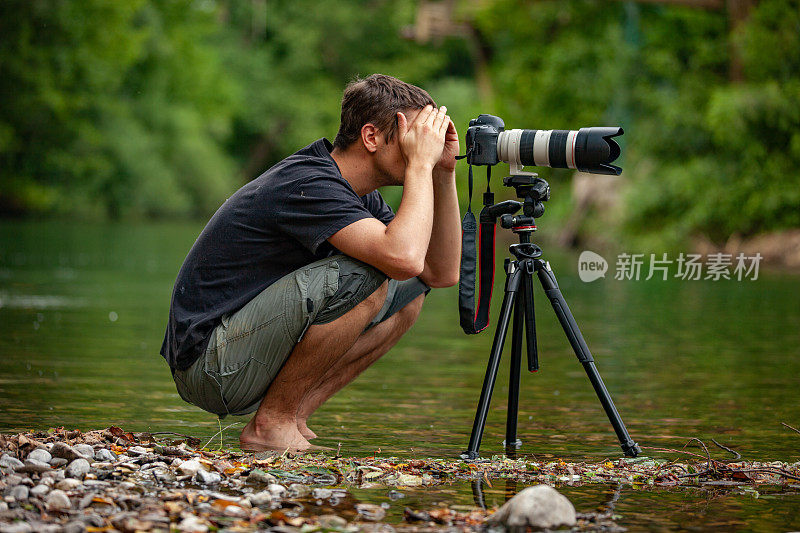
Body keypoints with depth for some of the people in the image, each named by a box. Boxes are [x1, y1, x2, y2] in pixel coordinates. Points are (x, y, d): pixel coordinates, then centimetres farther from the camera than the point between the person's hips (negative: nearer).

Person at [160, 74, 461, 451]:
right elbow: (404, 257, -35)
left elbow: (443, 272, 9)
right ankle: (272, 423, -13)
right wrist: (420, 163, -21)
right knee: (364, 277, -25)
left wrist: (444, 173, 1)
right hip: (210, 366, -10)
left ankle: (295, 414, 3)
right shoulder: (308, 184, -21)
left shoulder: (362, 197, 9)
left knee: (408, 292, 7)